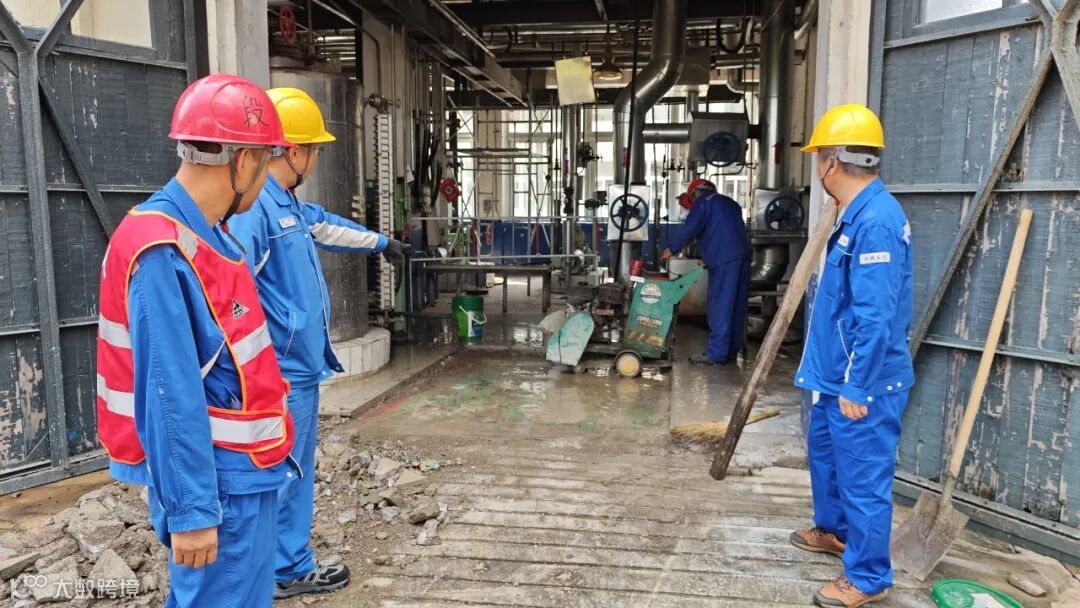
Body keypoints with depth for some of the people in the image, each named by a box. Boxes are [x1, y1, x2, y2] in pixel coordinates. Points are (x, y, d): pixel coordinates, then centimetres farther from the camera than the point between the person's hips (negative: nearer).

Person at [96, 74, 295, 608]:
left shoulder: (203, 234, 7)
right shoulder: (163, 252, -23)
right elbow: (169, 396, -24)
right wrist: (190, 509, -21)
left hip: (240, 472, 9)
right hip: (217, 483, -9)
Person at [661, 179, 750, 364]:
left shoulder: (703, 202, 3)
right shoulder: (729, 203, 28)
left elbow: (690, 228, -11)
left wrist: (672, 248, -2)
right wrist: (708, 258, 30)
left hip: (724, 259, -8)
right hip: (742, 256, 8)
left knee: (720, 306, -8)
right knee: (736, 306, 10)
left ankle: (716, 354, -7)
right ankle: (732, 350, 15)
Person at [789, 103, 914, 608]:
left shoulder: (875, 221, -24)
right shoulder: (857, 214, 9)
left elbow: (876, 316, -27)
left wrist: (857, 386, -23)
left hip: (862, 383, -10)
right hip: (837, 373, 10)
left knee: (863, 475, 3)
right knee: (825, 451, 25)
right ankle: (834, 530, 45)